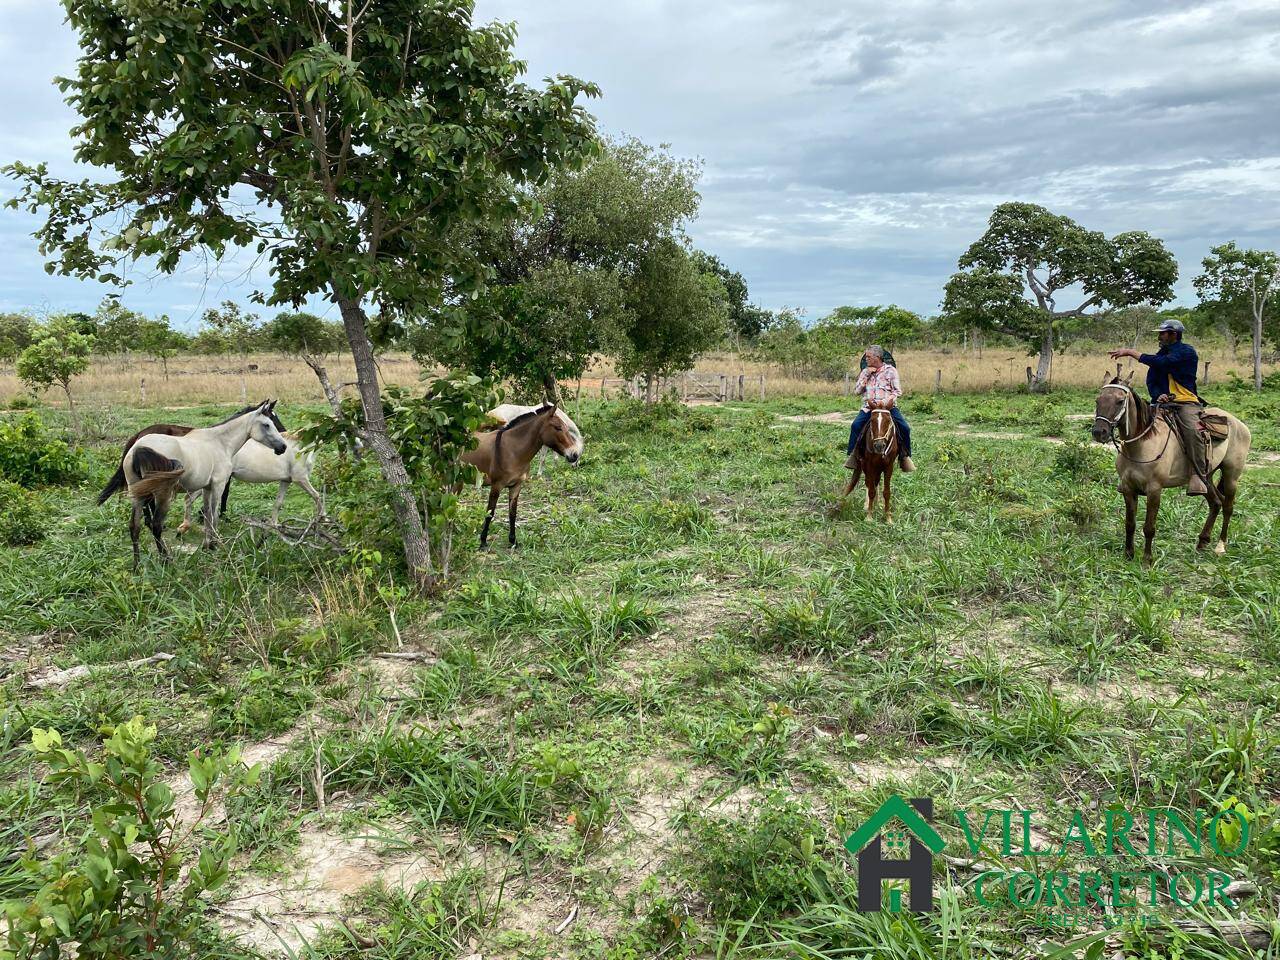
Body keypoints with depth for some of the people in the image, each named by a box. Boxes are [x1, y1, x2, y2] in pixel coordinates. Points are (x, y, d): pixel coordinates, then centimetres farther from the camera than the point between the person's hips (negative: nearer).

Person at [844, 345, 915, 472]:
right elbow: (857, 391, 8)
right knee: (856, 425, -24)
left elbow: (898, 391, 1)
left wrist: (885, 402, -15)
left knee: (904, 428, -19)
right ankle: (853, 456, -13)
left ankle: (905, 457, -1)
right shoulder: (865, 372, 15)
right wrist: (866, 375, -1)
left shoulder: (890, 370, 6)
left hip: (889, 407, -2)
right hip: (869, 407, 2)